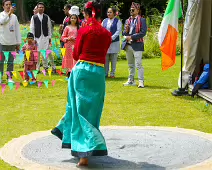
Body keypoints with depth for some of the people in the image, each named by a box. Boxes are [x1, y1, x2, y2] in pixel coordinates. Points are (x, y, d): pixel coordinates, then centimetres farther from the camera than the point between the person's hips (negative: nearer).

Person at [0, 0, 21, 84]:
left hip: (12, 42, 3)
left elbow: (17, 30, 11)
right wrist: (9, 13, -31)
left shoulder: (14, 16, 11)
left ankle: (10, 77, 13)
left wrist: (18, 43, 8)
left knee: (11, 60, 6)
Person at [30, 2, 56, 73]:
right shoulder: (34, 17, 3)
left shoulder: (47, 17, 6)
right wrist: (33, 38, -2)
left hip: (45, 37, 0)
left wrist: (49, 37, 4)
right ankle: (37, 68, 10)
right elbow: (32, 28, 3)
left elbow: (49, 28, 9)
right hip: (37, 38, 0)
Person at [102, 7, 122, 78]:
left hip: (114, 42, -3)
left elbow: (118, 31, -9)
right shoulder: (104, 21, 11)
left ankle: (112, 73, 10)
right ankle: (105, 73, 11)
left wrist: (112, 38, -19)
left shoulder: (118, 21, -1)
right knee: (105, 59, 5)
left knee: (113, 59, 3)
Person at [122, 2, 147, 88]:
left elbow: (143, 33, -13)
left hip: (137, 45, -6)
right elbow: (124, 33, 17)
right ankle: (131, 80, 21)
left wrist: (131, 37, -16)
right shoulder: (128, 21, 15)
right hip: (128, 45, 7)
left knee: (138, 64, -9)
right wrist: (126, 30, -6)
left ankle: (141, 81, -7)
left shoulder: (142, 20, -4)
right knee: (130, 65, 14)